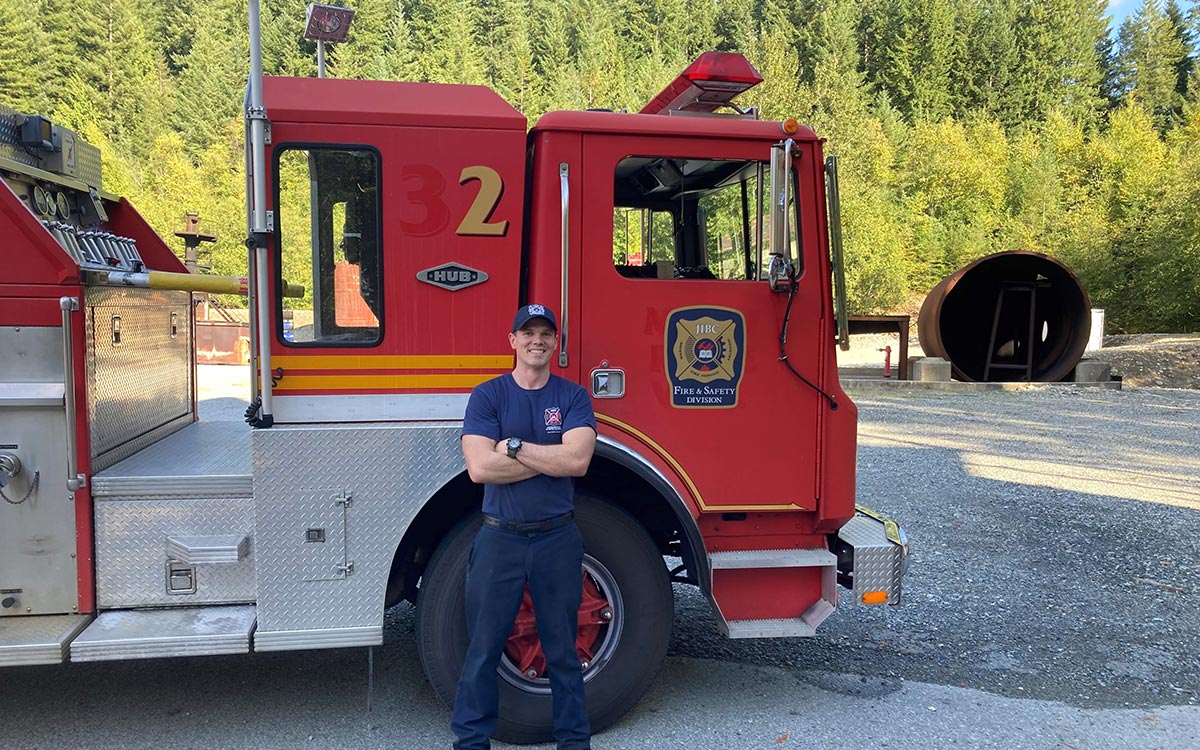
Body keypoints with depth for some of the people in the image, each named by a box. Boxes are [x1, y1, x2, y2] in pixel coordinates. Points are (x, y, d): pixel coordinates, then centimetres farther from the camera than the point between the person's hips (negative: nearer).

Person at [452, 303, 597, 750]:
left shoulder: (573, 396, 2)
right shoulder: (488, 395, -1)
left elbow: (577, 461, -14)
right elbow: (479, 468, -15)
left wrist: (513, 446, -14)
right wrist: (551, 457, -13)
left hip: (558, 537, 1)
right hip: (500, 538, 0)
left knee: (563, 649, 11)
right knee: (483, 648, 7)